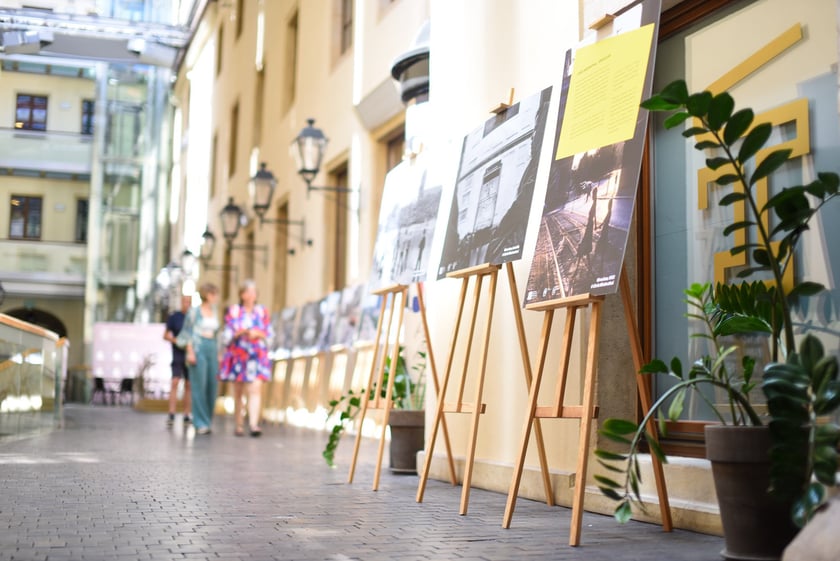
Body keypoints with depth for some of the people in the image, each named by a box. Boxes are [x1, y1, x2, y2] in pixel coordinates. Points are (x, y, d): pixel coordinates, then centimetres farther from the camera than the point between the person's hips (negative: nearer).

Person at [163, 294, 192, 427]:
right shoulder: (174, 317, 2)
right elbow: (166, 335, 6)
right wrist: (176, 340, -11)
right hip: (178, 355, -2)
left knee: (188, 385, 5)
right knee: (175, 382, -12)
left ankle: (186, 416, 10)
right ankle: (171, 415, -13)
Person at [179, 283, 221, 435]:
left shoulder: (214, 311, 15)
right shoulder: (194, 311, -2)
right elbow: (188, 332, -3)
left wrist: (218, 353, 15)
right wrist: (190, 352, -10)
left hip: (212, 348, 6)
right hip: (198, 347, -6)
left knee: (212, 385, 3)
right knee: (199, 385, -6)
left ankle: (207, 421, 13)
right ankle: (201, 424, -2)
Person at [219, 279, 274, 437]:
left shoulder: (263, 312, 6)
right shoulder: (233, 311, 4)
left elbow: (270, 334, 7)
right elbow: (226, 336, 4)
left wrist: (258, 334, -11)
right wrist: (238, 333, -15)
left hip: (257, 356, 0)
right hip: (237, 355, 1)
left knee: (256, 389, -15)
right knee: (238, 392, 7)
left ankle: (254, 424, -21)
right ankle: (239, 425, 17)